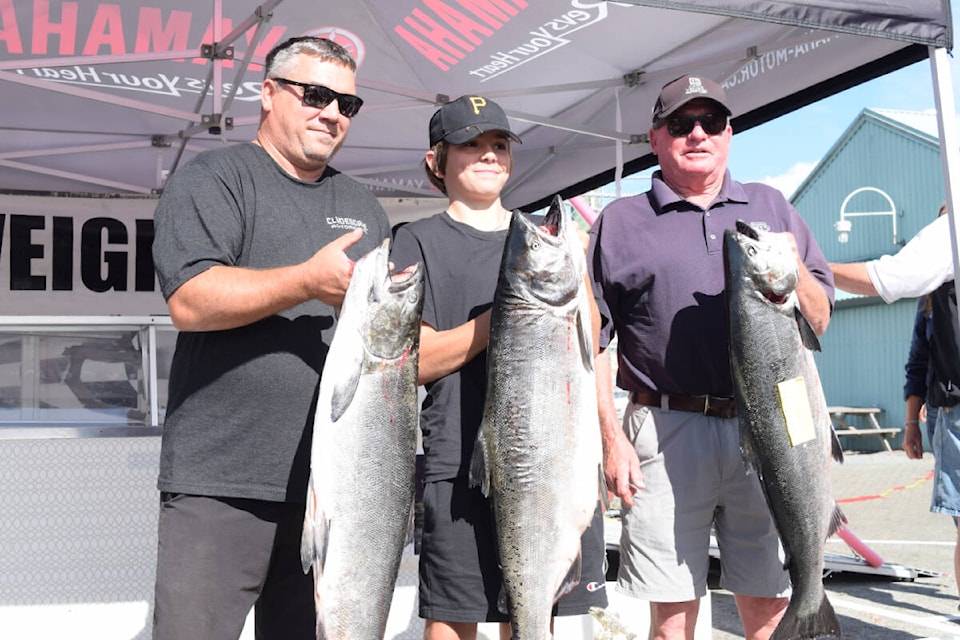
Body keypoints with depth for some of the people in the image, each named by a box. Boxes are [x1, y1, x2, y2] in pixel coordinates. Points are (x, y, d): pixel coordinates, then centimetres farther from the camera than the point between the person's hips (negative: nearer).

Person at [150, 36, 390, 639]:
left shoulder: (363, 206, 19)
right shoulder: (211, 180, 0)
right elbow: (191, 301, -15)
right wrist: (308, 281, -23)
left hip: (334, 486, 6)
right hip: (221, 482, -5)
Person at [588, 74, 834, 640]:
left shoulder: (771, 207, 16)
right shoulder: (621, 221, 9)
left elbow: (820, 321, 14)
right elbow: (591, 342, 5)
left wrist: (794, 270, -6)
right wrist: (611, 437, -5)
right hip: (667, 435, -2)